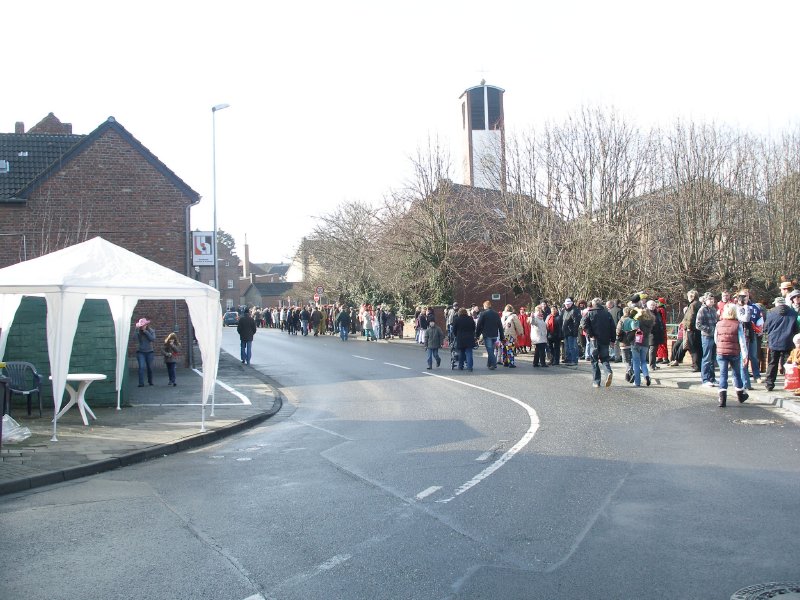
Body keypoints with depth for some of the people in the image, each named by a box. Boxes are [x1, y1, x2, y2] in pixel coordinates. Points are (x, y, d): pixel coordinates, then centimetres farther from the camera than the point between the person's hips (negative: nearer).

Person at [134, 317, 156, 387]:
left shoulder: (151, 331, -1)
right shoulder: (138, 331, -3)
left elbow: (153, 339, -16)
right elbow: (136, 340, -18)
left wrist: (145, 331, -18)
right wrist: (137, 330, -23)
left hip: (149, 352, 1)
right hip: (141, 352, -1)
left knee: (150, 367, 9)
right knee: (141, 367, -14)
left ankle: (150, 381, 28)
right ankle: (141, 383, -14)